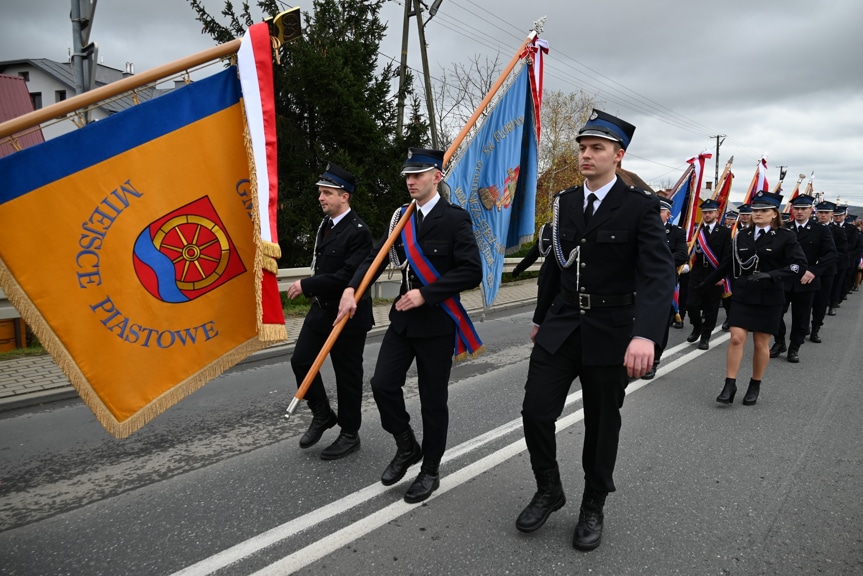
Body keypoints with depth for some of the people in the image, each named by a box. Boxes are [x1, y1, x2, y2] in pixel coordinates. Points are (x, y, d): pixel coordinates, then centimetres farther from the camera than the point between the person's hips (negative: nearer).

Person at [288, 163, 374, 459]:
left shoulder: (358, 231, -18)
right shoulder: (325, 224, 9)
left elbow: (347, 276, -25)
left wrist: (306, 285, -22)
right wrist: (313, 290, 8)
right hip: (321, 309, 8)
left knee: (347, 375, 5)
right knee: (301, 360, 6)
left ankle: (349, 433, 22)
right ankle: (322, 414, 27)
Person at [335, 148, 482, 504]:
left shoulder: (455, 219, -10)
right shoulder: (401, 217, 6)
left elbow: (472, 272, -17)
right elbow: (376, 257, 5)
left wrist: (426, 293, -20)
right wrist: (351, 289, -11)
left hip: (437, 323, -5)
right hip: (403, 319, 5)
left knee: (433, 400, 5)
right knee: (383, 383, -1)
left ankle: (430, 469, 26)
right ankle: (407, 447, 25)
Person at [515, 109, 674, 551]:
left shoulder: (640, 206, -10)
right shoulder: (565, 202, 6)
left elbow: (658, 274, -21)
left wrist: (646, 334, -36)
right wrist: (541, 318, 19)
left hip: (609, 333, -4)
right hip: (561, 327, 4)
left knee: (601, 425, 11)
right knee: (535, 411, -1)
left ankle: (593, 507, 33)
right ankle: (549, 491, 25)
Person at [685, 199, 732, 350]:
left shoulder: (725, 232, 1)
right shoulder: (697, 230, 7)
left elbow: (727, 256, -5)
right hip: (697, 275, 2)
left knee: (711, 308, 4)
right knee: (691, 305, -2)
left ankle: (705, 337, 16)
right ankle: (697, 328, 25)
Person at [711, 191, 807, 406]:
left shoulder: (785, 237, -5)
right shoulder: (742, 236, 5)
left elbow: (800, 265, -13)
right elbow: (729, 264, 14)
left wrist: (771, 275, -26)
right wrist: (707, 281, 18)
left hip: (769, 298, -2)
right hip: (743, 296, 2)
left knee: (761, 343, 7)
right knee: (736, 339, -5)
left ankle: (755, 386, 23)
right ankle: (730, 385, 2)